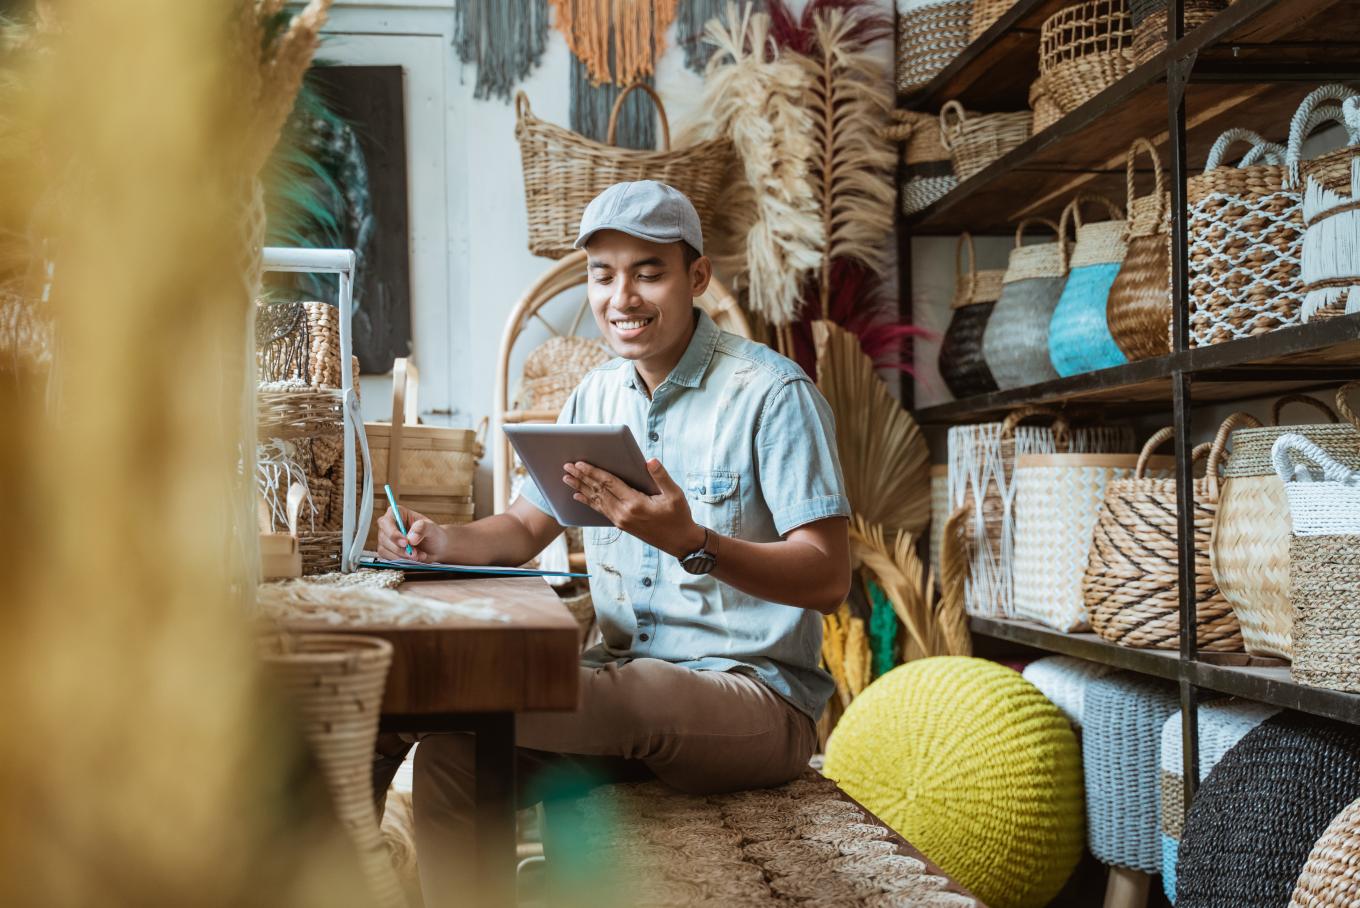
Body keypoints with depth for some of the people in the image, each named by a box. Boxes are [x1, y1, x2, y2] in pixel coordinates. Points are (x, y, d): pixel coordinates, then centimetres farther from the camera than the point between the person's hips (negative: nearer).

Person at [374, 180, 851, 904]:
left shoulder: (773, 393, -10)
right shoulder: (596, 397, 12)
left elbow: (829, 579, -16)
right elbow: (523, 530, 18)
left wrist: (690, 542, -33)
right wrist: (441, 542, -5)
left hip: (757, 695, -6)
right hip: (626, 683, 6)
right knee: (450, 759, -17)